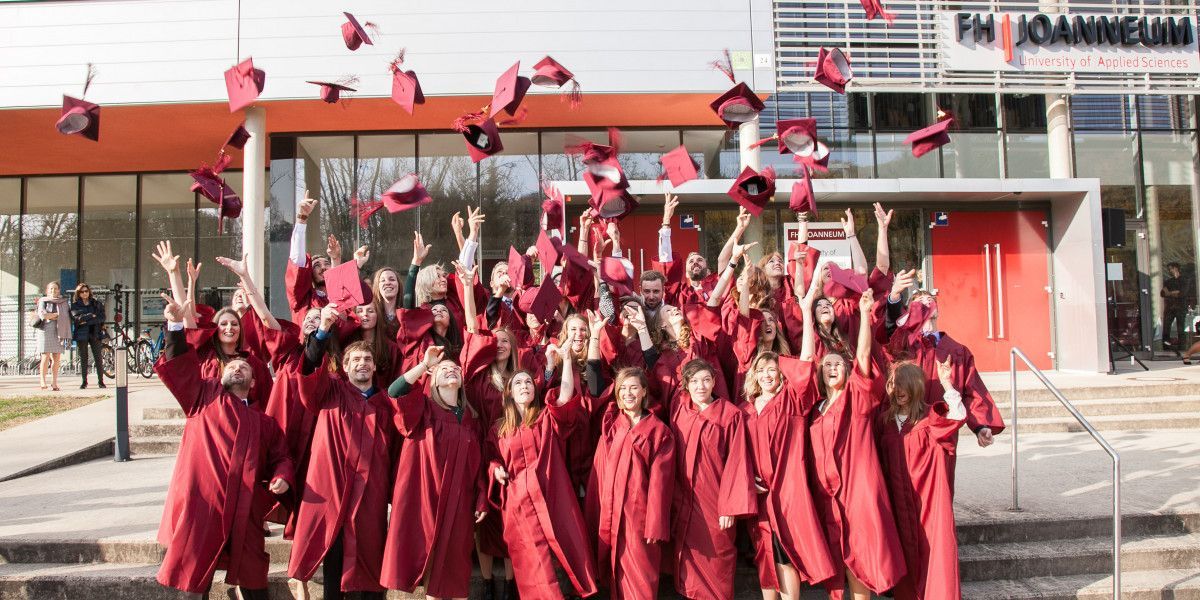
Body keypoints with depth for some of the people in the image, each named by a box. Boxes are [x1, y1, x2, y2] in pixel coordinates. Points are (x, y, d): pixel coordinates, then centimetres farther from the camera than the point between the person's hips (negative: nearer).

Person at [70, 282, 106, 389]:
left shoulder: (96, 304, 9)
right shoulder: (75, 305, 7)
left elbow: (101, 318, -2)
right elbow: (76, 318, -9)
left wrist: (86, 321, -10)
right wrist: (91, 316, -11)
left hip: (95, 333, 0)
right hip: (81, 335, 0)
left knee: (98, 358, -4)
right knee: (83, 358, 2)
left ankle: (100, 381, 1)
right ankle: (84, 381, 9)